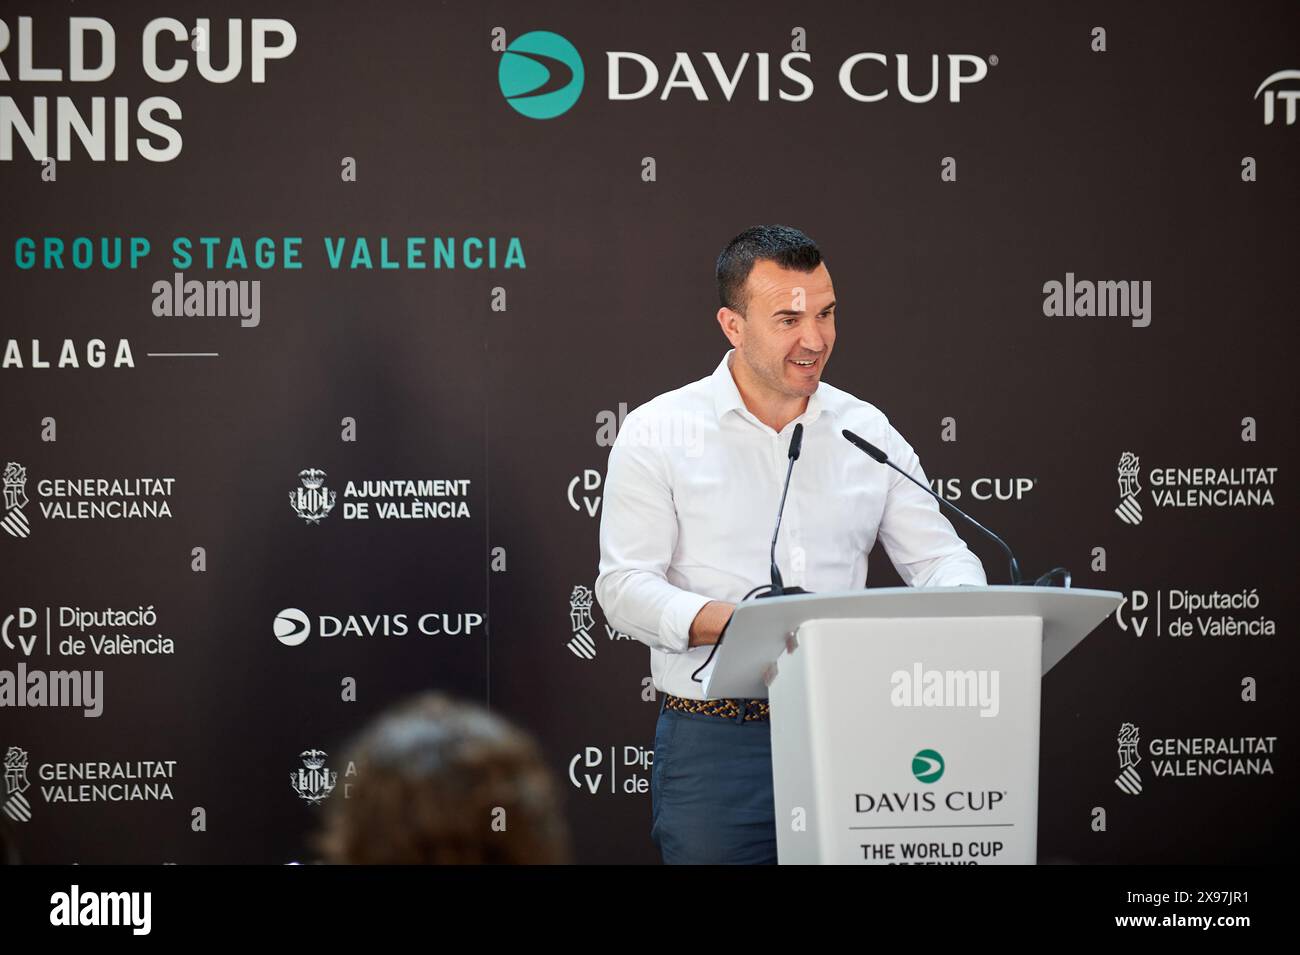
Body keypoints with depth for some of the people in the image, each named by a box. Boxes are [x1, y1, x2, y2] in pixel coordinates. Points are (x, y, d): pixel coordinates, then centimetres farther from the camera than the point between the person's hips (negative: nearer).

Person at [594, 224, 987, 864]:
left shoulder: (866, 432, 10)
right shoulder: (657, 433, -1)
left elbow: (938, 556, 10)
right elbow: (624, 586, -8)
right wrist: (729, 620, -25)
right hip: (715, 742, -3)